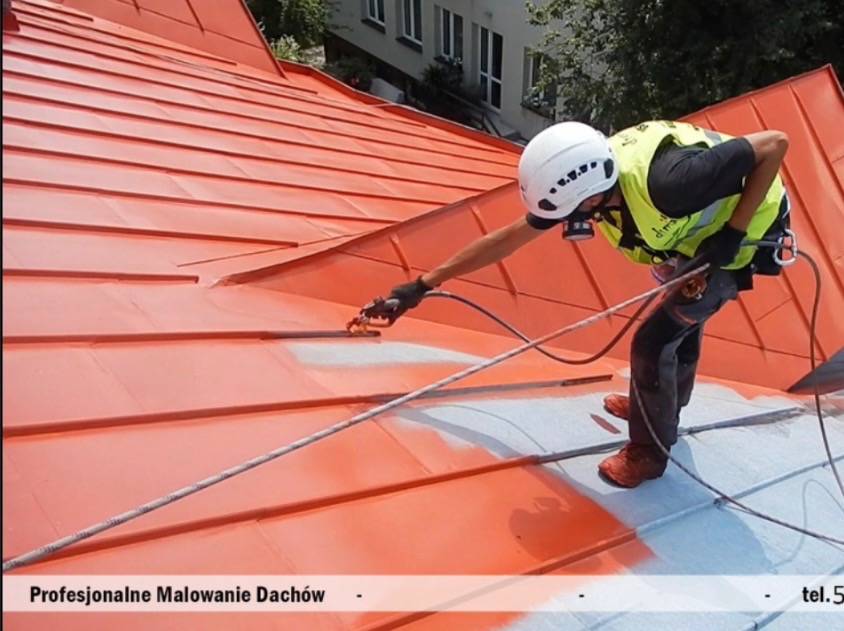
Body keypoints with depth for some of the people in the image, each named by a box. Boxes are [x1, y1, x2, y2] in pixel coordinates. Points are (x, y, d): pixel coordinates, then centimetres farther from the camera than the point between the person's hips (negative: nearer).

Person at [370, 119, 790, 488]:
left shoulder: (665, 182, -43)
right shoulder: (585, 176, -22)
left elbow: (776, 143, -32)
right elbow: (508, 237, -15)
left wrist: (732, 231, -30)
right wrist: (425, 283, -14)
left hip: (742, 232, -7)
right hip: (695, 232, 7)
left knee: (653, 342, -8)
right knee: (681, 319, 25)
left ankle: (649, 452, 14)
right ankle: (663, 408, 50)